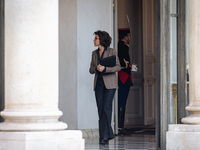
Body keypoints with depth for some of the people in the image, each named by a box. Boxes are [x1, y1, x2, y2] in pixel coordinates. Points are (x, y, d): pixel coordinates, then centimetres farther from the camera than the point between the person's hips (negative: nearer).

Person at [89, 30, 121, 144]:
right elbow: (91, 70, 14)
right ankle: (107, 135, 7)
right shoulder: (95, 53, 14)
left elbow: (118, 67, -7)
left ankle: (105, 135, -13)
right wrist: (96, 68, -9)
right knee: (100, 109, 0)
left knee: (106, 107, -14)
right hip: (98, 83, 5)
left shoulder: (112, 52, -2)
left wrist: (105, 69, -19)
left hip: (109, 83, -5)